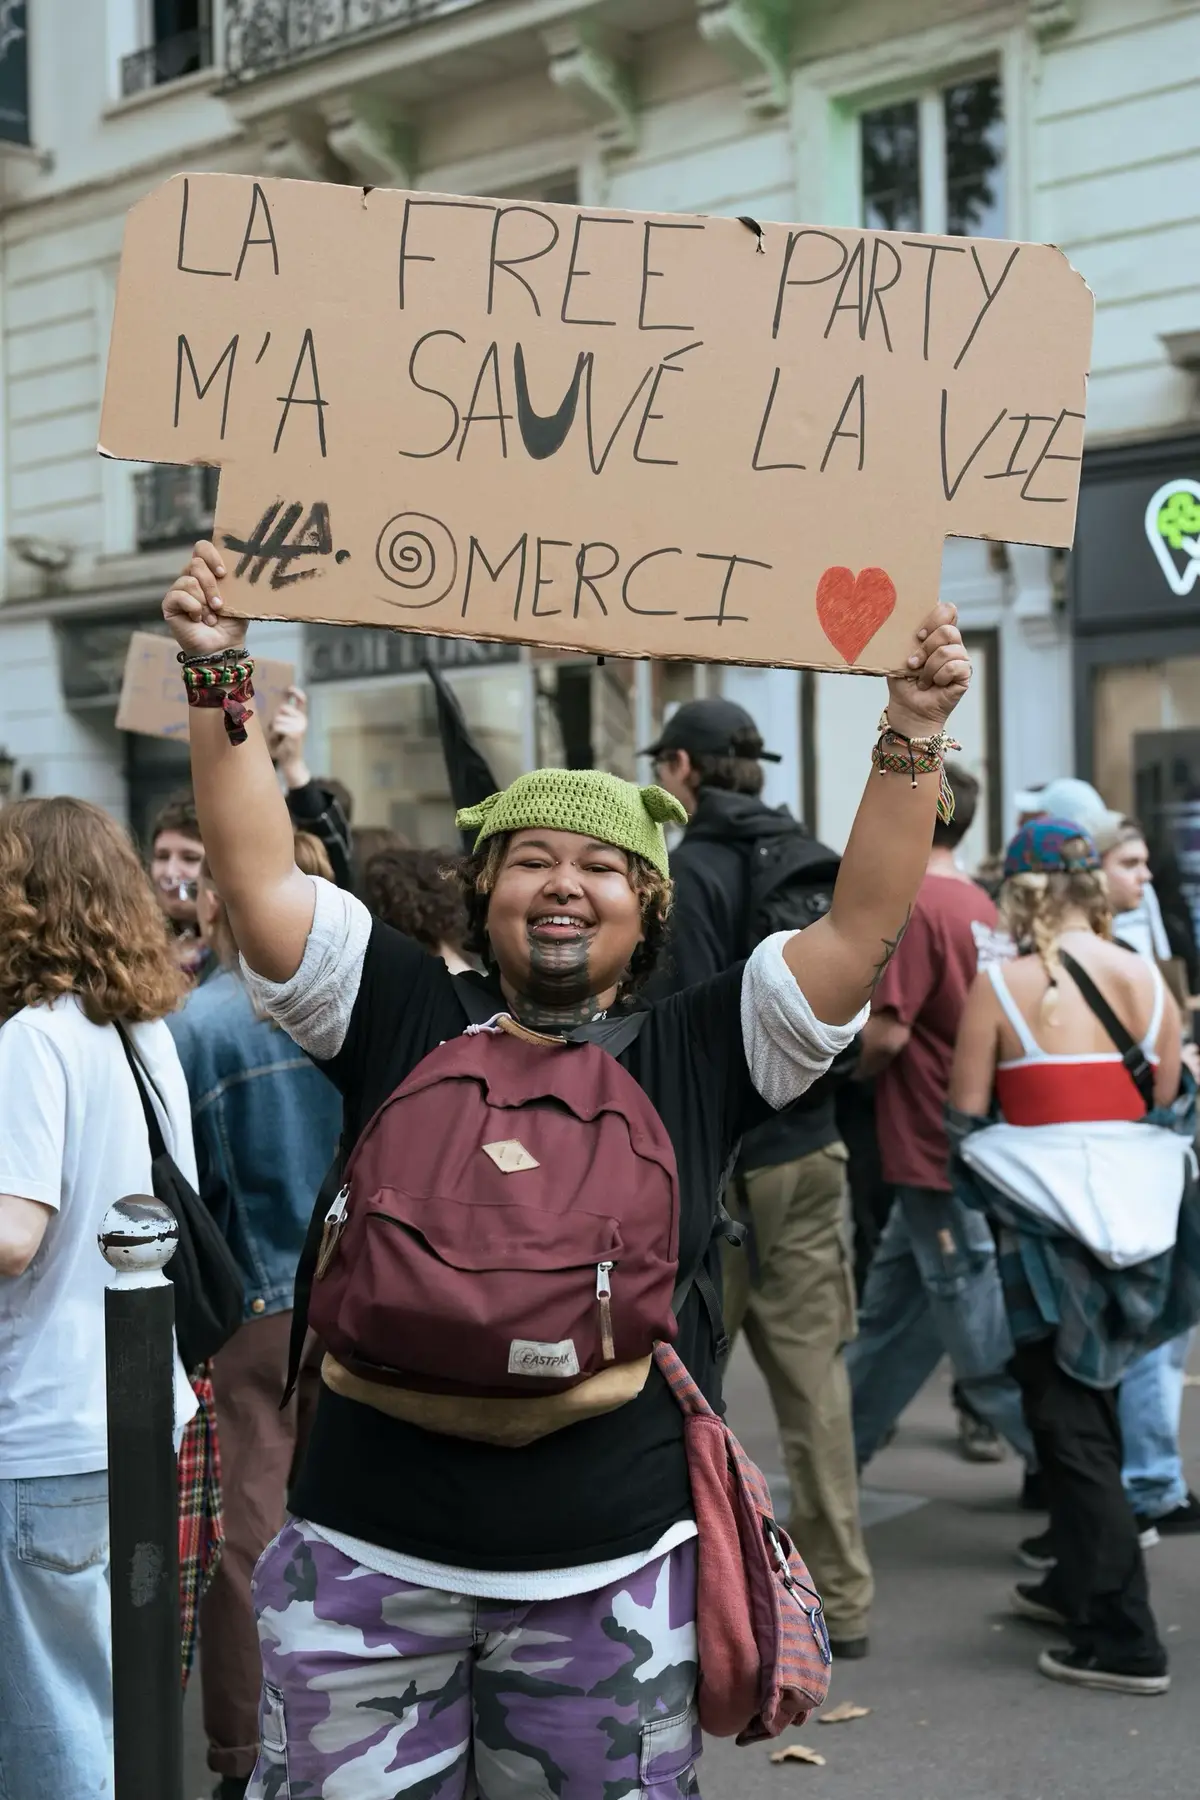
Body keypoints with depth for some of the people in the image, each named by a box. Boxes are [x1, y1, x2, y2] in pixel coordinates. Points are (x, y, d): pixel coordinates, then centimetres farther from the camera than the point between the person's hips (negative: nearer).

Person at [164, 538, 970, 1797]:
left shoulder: (697, 1055, 3)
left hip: (610, 1576, 0)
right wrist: (218, 678, -13)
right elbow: (256, 880, -5)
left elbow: (864, 924, -5)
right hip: (373, 1557, 0)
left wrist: (911, 738, -14)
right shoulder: (404, 1017, 2)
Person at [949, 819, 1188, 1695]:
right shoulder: (1146, 977, 1)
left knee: (1069, 1421, 2)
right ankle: (1078, 1582, 37)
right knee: (1092, 1403, 21)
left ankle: (1123, 1640, 3)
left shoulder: (999, 983, -9)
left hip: (1042, 1212, -5)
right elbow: (1167, 1099, 4)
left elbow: (967, 1109, -8)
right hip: (1130, 1214, 5)